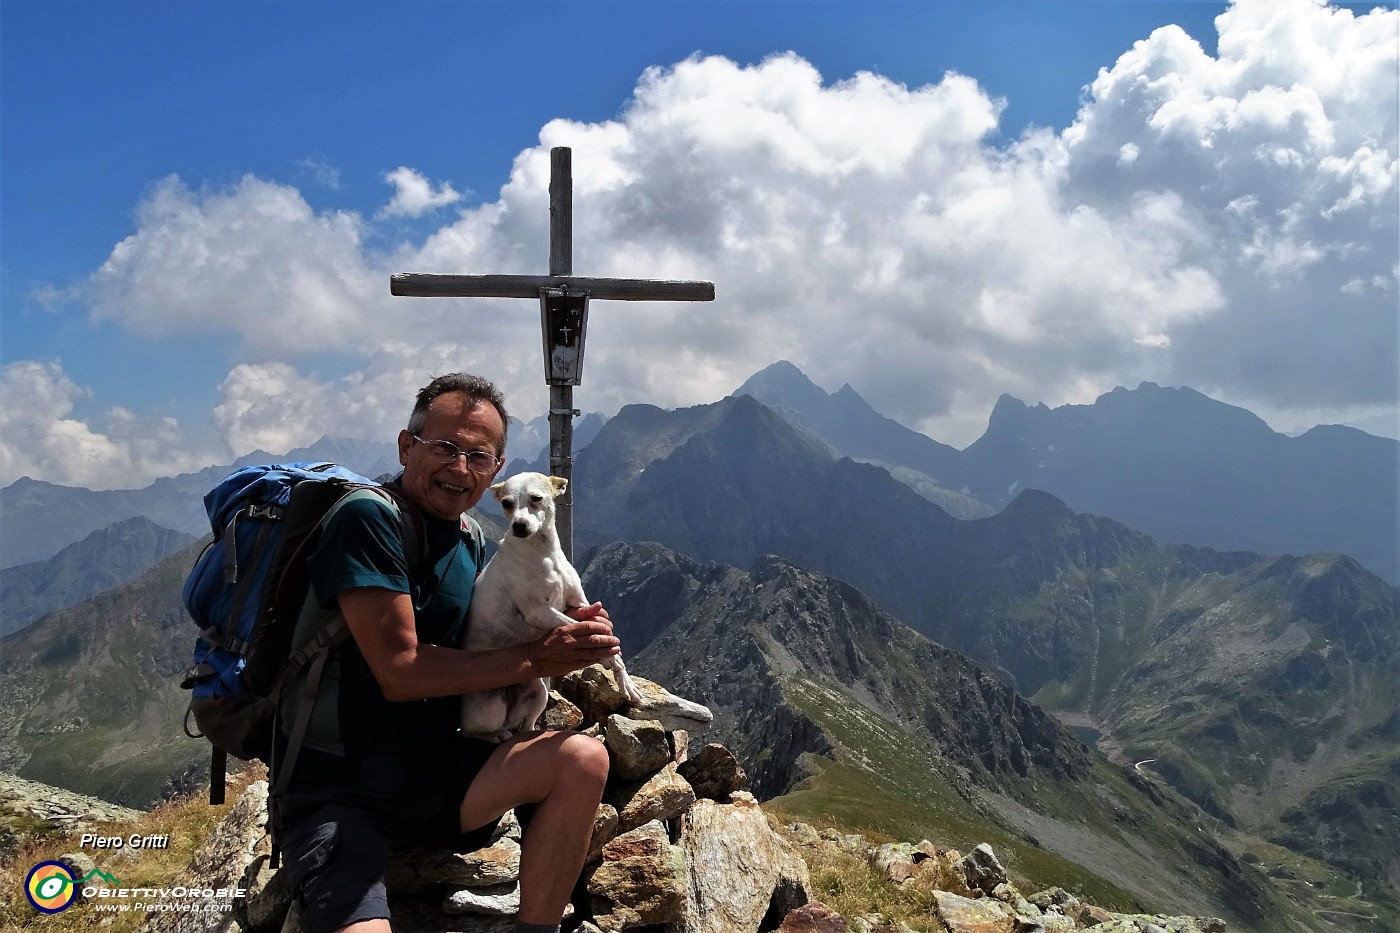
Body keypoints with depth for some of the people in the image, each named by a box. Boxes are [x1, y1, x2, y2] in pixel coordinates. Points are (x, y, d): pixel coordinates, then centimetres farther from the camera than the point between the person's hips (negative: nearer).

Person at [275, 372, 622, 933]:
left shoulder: (470, 540, 10)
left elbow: (487, 653, 11)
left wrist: (568, 638, -9)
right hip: (338, 792, -7)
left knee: (581, 760, -13)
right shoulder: (367, 519, -14)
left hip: (434, 775, 7)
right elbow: (400, 672, -19)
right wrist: (536, 658, -17)